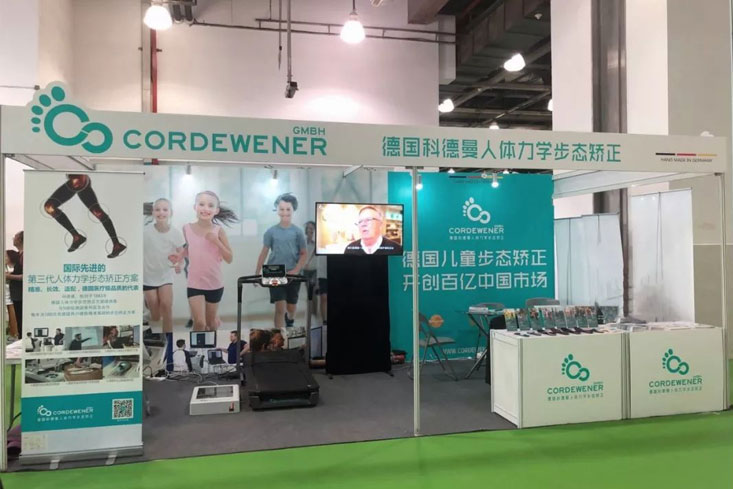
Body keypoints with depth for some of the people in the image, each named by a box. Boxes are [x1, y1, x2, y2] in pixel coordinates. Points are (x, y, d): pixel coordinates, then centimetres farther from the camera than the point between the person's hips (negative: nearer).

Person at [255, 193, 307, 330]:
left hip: (292, 276, 1)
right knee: (280, 308, -9)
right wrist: (257, 273, 2)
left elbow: (303, 254, 2)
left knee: (291, 307, 15)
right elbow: (264, 253, 3)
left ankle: (289, 323, 47)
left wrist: (296, 270, -12)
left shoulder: (298, 232, -1)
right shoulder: (271, 232, -1)